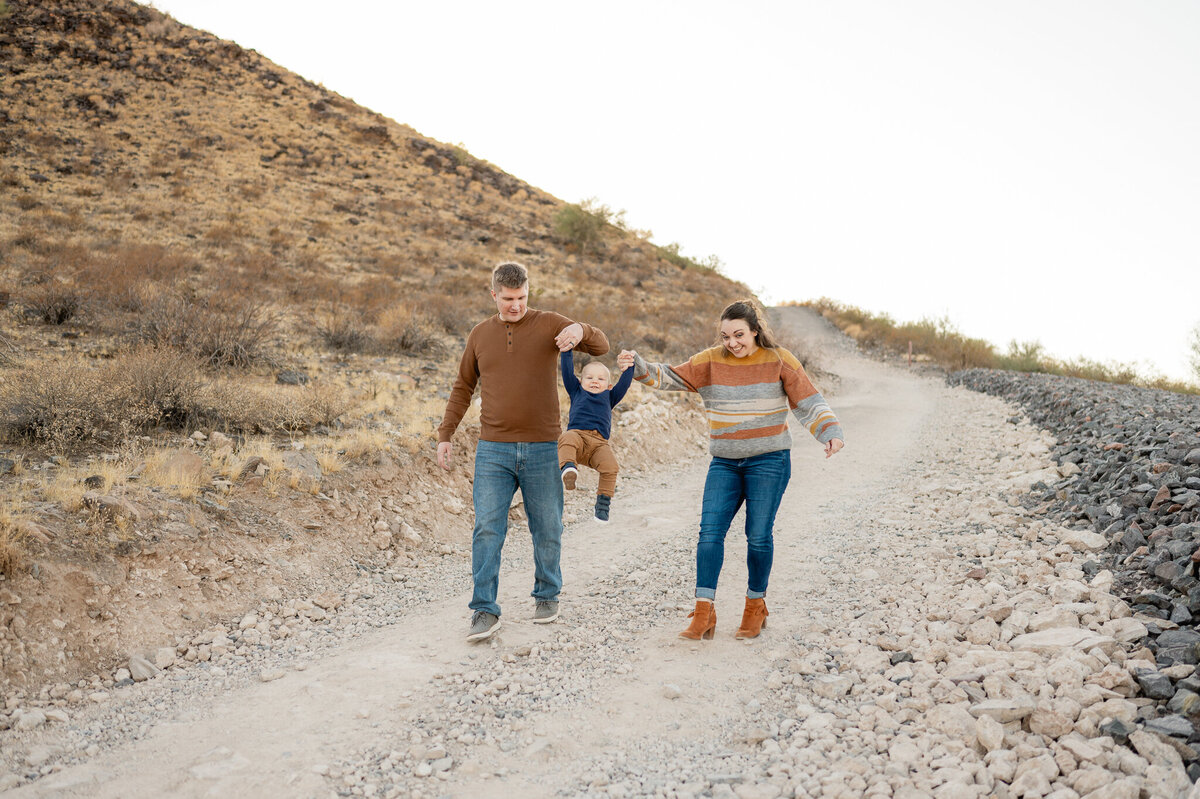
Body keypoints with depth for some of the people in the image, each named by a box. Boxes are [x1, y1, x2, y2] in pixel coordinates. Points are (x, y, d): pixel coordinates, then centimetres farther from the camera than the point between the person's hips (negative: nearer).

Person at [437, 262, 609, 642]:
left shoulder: (548, 325, 1)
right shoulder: (480, 335, 10)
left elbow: (601, 346, -4)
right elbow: (462, 388, 17)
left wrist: (581, 330, -27)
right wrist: (445, 435, 11)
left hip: (542, 449, -1)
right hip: (493, 450, 1)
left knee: (547, 529, 9)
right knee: (487, 529, -6)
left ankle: (547, 596, 29)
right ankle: (485, 611, -1)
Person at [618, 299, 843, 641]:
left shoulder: (779, 360, -2)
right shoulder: (710, 361, 2)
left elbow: (809, 402, -2)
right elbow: (670, 377, -2)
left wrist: (831, 433, -15)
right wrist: (638, 366, -19)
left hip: (769, 461, -2)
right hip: (724, 463, 2)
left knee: (758, 536, 0)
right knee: (710, 532, -8)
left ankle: (755, 606, 20)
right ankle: (703, 613, -5)